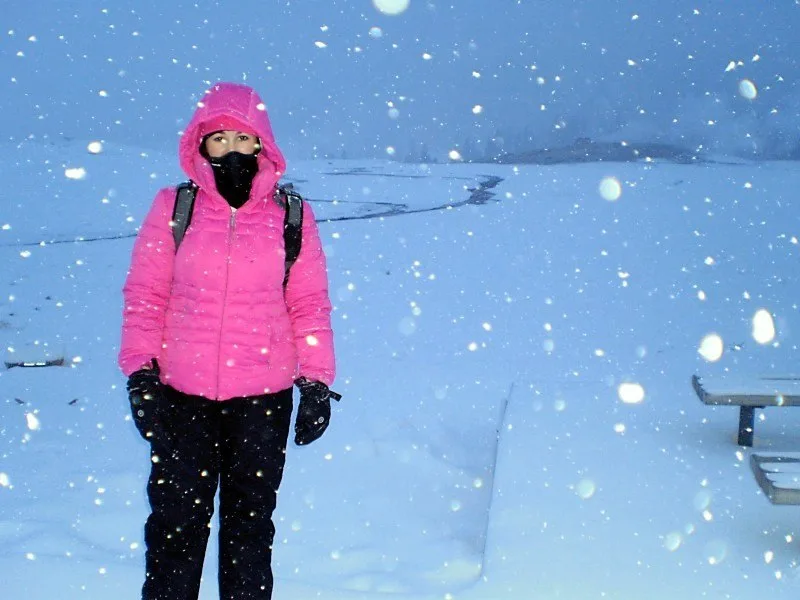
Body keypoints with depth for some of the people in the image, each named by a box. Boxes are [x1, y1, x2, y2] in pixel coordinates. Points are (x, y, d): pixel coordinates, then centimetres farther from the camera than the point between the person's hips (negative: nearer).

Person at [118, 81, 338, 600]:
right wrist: (140, 372, -4)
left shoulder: (291, 216, 0)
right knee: (176, 520, 7)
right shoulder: (172, 208, 0)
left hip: (264, 397, 0)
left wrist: (317, 382, 0)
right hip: (181, 395, 0)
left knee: (250, 520, 12)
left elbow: (310, 304, 3)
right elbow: (144, 297, 2)